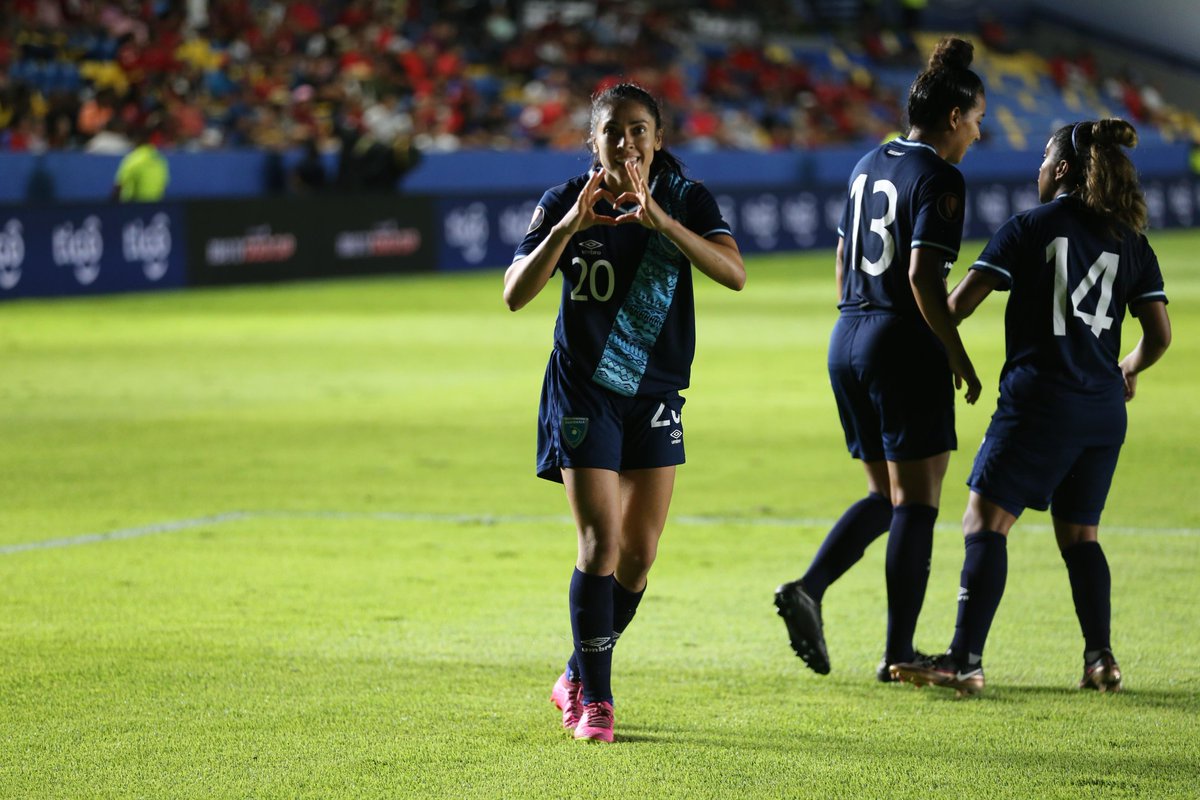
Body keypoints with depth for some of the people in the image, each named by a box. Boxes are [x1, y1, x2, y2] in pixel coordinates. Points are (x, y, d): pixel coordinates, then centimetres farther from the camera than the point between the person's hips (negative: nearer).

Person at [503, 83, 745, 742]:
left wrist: (658, 218, -32)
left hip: (656, 394, 3)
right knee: (601, 544, -13)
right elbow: (516, 294, -15)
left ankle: (579, 678, 25)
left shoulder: (686, 199, -5)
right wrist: (567, 227, -28)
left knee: (639, 552, 6)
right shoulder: (565, 202, -6)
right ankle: (594, 698, -4)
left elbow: (733, 273, -22)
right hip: (584, 391, -3)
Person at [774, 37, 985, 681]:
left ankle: (808, 588, -2)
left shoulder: (869, 166, 12)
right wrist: (959, 357, -13)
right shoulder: (939, 179, -12)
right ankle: (898, 654, 0)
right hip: (906, 347, -8)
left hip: (847, 341, 8)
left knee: (885, 494, 17)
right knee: (915, 501, -1)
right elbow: (922, 276, -20)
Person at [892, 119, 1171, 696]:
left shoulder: (1029, 228, -2)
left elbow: (961, 302, -7)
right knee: (1079, 535, 17)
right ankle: (1100, 658, 5)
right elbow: (1159, 333, 7)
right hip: (1104, 409, 5)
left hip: (1039, 399, -5)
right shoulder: (1131, 242, 10)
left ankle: (965, 660, -13)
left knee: (985, 523, -5)